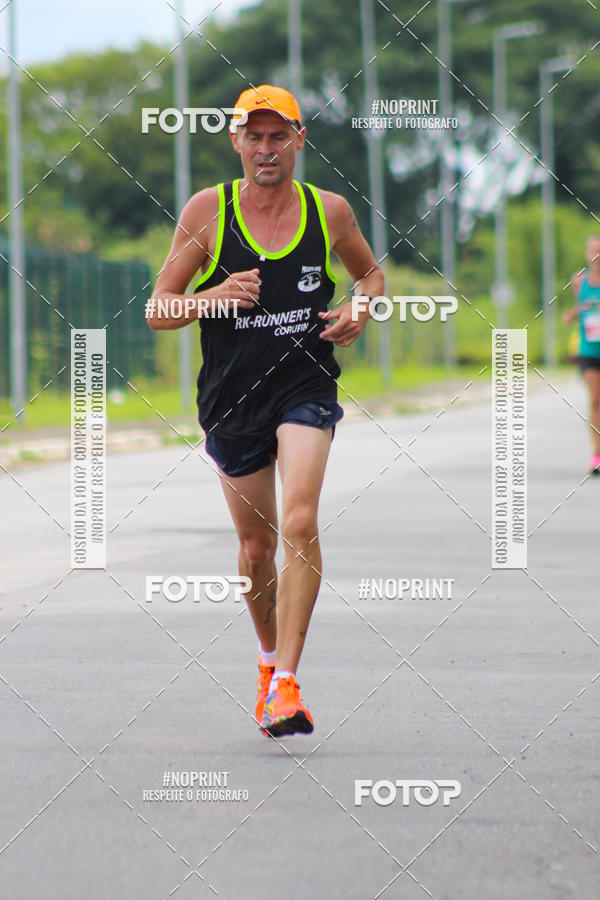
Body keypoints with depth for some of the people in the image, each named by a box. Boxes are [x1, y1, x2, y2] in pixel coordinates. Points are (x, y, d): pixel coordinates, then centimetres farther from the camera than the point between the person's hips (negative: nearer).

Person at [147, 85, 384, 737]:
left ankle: (285, 683, -22)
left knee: (300, 524, -21)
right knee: (257, 545, 11)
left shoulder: (328, 211, 1)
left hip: (305, 387, -1)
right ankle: (268, 655, 39)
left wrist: (361, 310, -2)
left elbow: (371, 273, 21)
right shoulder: (207, 211, -3)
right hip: (231, 399, 1)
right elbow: (158, 311, -1)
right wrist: (214, 298, -21)